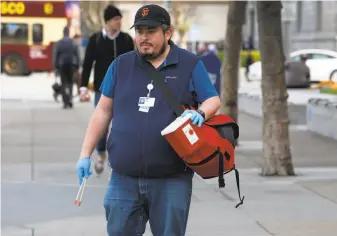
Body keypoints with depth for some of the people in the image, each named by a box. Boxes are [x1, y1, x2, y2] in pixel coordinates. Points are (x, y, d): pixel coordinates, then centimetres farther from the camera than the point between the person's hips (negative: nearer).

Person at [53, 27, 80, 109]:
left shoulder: (58, 43, -4)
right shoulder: (73, 43, -2)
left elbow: (55, 55, -5)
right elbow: (77, 55, -1)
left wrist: (55, 66, 2)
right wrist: (77, 65, 6)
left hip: (62, 65, -1)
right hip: (71, 65, 1)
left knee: (64, 83, 4)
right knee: (70, 82, 13)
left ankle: (66, 102, -4)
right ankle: (70, 99, -3)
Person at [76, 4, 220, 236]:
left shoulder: (190, 65, 2)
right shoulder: (121, 65, 9)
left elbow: (213, 100, 2)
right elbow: (104, 111, 11)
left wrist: (200, 114, -22)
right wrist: (85, 154, 7)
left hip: (172, 180, -2)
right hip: (124, 179, 2)